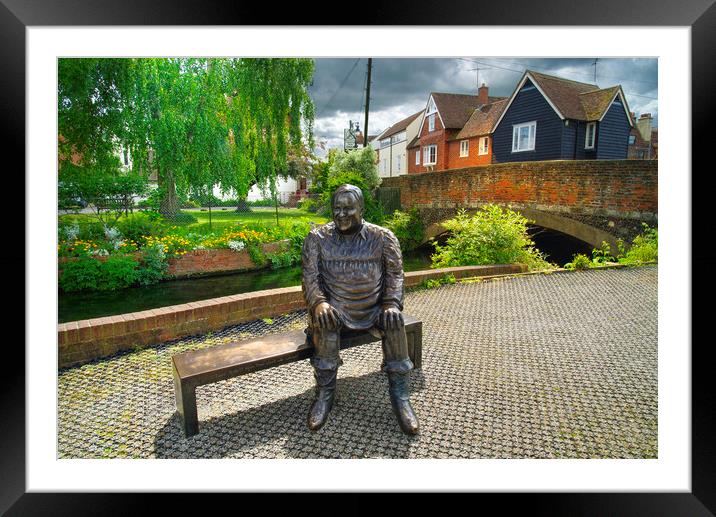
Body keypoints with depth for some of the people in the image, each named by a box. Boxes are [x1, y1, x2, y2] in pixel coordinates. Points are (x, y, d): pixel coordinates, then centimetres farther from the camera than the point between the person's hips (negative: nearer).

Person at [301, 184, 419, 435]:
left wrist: (392, 303, -17)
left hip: (373, 309, 1)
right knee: (324, 320, -33)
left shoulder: (382, 237, 2)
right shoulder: (317, 238, 1)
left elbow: (394, 274, 2)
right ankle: (324, 393, -15)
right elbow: (310, 276, -5)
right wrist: (318, 302, -25)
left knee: (394, 319, -28)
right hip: (335, 309, 0)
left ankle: (400, 395, -13)